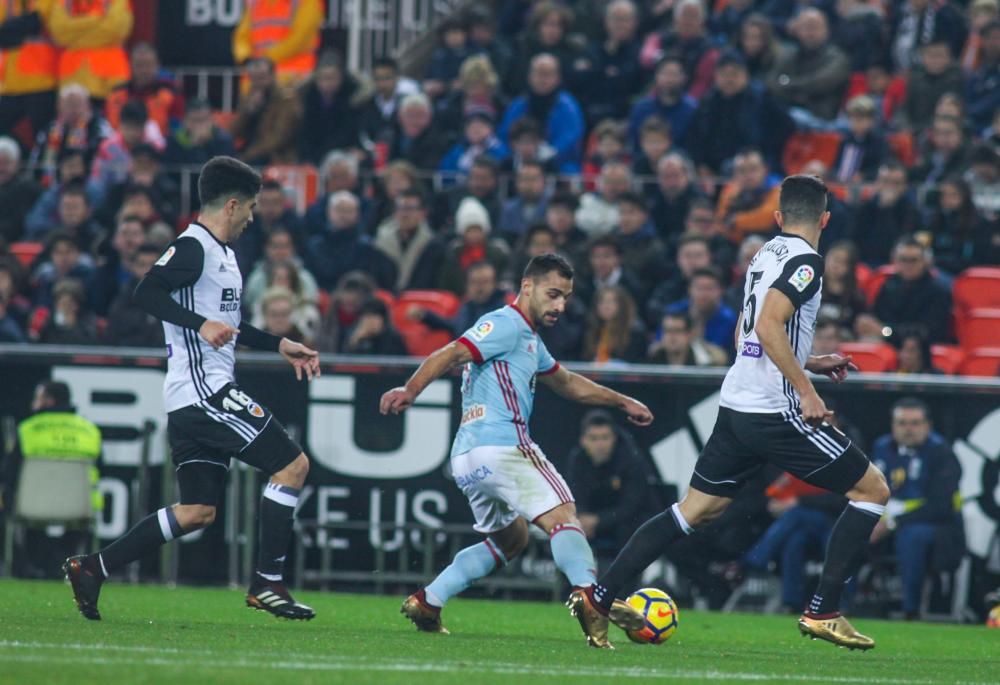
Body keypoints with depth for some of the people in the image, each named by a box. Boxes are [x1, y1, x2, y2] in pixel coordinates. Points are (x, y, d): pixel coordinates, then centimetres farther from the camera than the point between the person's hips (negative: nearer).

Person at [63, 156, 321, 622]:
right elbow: (147, 292, -23)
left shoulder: (220, 253, 21)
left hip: (197, 398, 10)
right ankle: (266, 583, -7)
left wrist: (280, 346, 31)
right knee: (293, 465, -8)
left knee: (198, 511, 9)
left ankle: (91, 569, 9)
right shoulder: (194, 247, -10)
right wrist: (200, 324, -33)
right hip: (203, 389, -10)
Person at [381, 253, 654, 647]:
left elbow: (568, 384, 42)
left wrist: (622, 402, 44)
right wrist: (410, 391, -33)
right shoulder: (505, 325, -4)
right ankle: (588, 594, -43)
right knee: (562, 518, -18)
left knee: (510, 539, 24)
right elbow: (451, 355, -18)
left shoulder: (529, 340, 27)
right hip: (502, 445, -10)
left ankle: (426, 602, 16)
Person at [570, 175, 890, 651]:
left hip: (736, 405, 8)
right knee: (872, 490, 1)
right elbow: (769, 325, -23)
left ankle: (598, 596, 9)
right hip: (776, 411, -8)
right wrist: (806, 391, -22)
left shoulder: (765, 255, 16)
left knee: (697, 509, 15)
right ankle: (822, 613, -3)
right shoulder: (804, 260, -11)